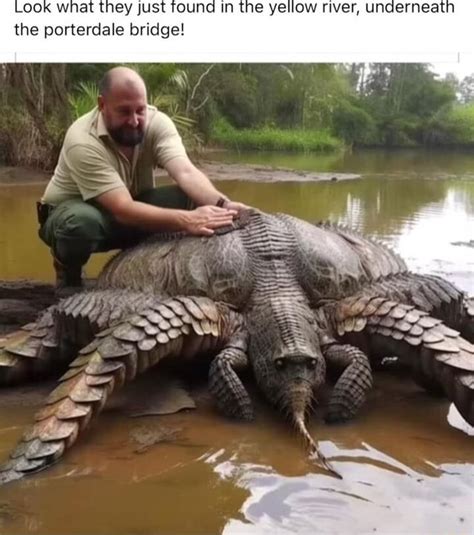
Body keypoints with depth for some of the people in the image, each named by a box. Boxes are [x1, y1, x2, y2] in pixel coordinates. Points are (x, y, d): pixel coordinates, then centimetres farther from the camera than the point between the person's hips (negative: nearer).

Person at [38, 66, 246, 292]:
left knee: (189, 198, -23)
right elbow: (123, 210, -41)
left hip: (131, 208, 4)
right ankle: (68, 273, -6)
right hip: (73, 211, -3)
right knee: (82, 222, -41)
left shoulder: (157, 122, -19)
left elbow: (186, 173, -34)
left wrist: (221, 204, -54)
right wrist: (185, 220, -55)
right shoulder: (82, 142, -32)